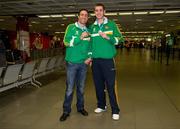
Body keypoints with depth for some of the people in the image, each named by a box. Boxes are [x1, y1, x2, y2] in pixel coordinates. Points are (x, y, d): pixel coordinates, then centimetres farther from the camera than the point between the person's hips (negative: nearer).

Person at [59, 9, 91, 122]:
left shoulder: (88, 31, 12)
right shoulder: (71, 27, -1)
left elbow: (90, 45, 15)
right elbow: (66, 42, -13)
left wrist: (90, 57, 0)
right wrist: (80, 38, -21)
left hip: (84, 63, 4)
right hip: (72, 62, -4)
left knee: (81, 87, 13)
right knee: (70, 88, -1)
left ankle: (80, 107, 28)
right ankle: (66, 111, 12)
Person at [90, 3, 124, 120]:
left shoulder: (111, 24, 2)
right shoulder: (92, 27, 13)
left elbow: (120, 39, -3)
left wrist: (108, 37, -18)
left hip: (108, 59, -4)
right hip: (95, 60, 4)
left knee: (110, 86, -3)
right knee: (98, 85, 12)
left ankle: (115, 110, 8)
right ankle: (101, 105, 29)